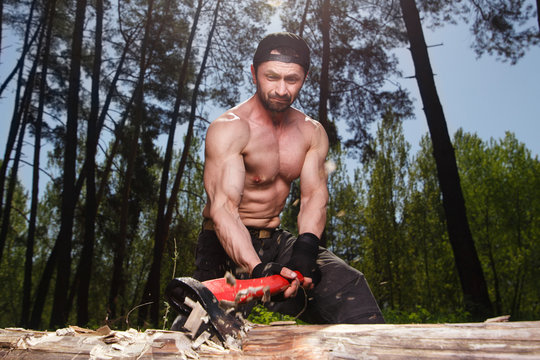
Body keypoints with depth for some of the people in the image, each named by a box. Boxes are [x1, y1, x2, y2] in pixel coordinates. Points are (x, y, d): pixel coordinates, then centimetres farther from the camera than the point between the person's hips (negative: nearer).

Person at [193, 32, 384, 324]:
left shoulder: (312, 133, 5)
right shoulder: (228, 129, -16)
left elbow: (314, 196, -5)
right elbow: (223, 207, -28)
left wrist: (306, 247, -25)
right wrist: (257, 269, -43)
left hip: (277, 242, 4)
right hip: (226, 245, -4)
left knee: (348, 287, -18)